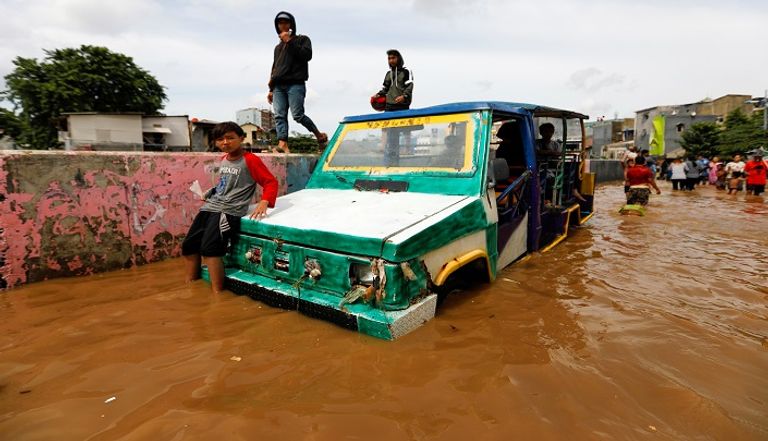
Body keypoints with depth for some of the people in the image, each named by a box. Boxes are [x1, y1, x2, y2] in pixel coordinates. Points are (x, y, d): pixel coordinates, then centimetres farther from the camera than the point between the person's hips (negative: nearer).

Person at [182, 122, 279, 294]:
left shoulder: (250, 160, -8)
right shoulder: (223, 159, 17)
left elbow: (271, 182, -13)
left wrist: (264, 202, -28)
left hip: (229, 211, -9)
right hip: (210, 207, 9)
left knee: (209, 248, -24)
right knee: (188, 245, 9)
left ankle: (218, 292, -16)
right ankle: (189, 286, 25)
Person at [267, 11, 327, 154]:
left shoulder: (302, 39, 13)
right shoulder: (278, 47, 31)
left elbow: (307, 55, -7)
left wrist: (290, 41, -8)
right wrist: (271, 89, 23)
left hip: (295, 84, -6)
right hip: (278, 86, 6)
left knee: (298, 115, -15)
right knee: (280, 115, -11)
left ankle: (319, 135, 4)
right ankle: (283, 143, -20)